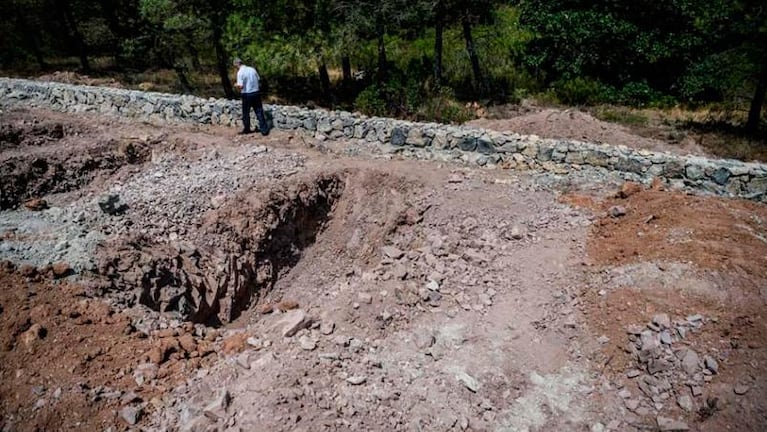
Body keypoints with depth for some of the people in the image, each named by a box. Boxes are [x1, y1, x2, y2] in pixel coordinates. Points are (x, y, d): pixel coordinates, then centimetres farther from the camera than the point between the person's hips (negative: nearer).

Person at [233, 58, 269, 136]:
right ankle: (264, 130, 4)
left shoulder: (240, 72, -12)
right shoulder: (252, 69, 4)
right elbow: (258, 79, 11)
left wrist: (236, 85, 2)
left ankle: (247, 129, 23)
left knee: (246, 113, 12)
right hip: (256, 92, 4)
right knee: (259, 112, 7)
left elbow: (240, 86, -18)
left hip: (247, 95, -4)